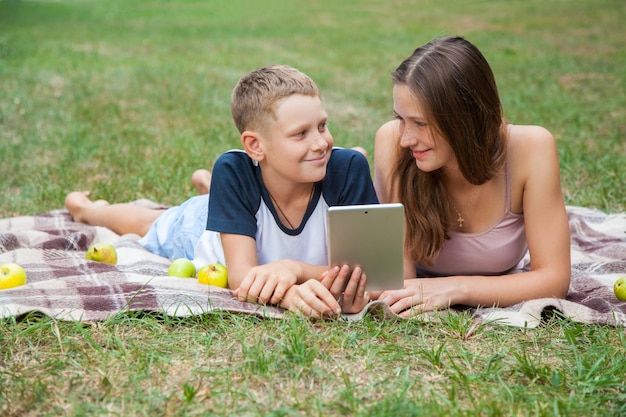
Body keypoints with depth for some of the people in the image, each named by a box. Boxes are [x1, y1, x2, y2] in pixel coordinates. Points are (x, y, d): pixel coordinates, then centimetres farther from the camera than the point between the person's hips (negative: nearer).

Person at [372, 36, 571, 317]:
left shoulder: (530, 148, -28)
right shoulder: (393, 141, -27)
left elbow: (554, 279, -25)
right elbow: (398, 270, -25)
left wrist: (455, 288, -39)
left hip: (492, 302, 0)